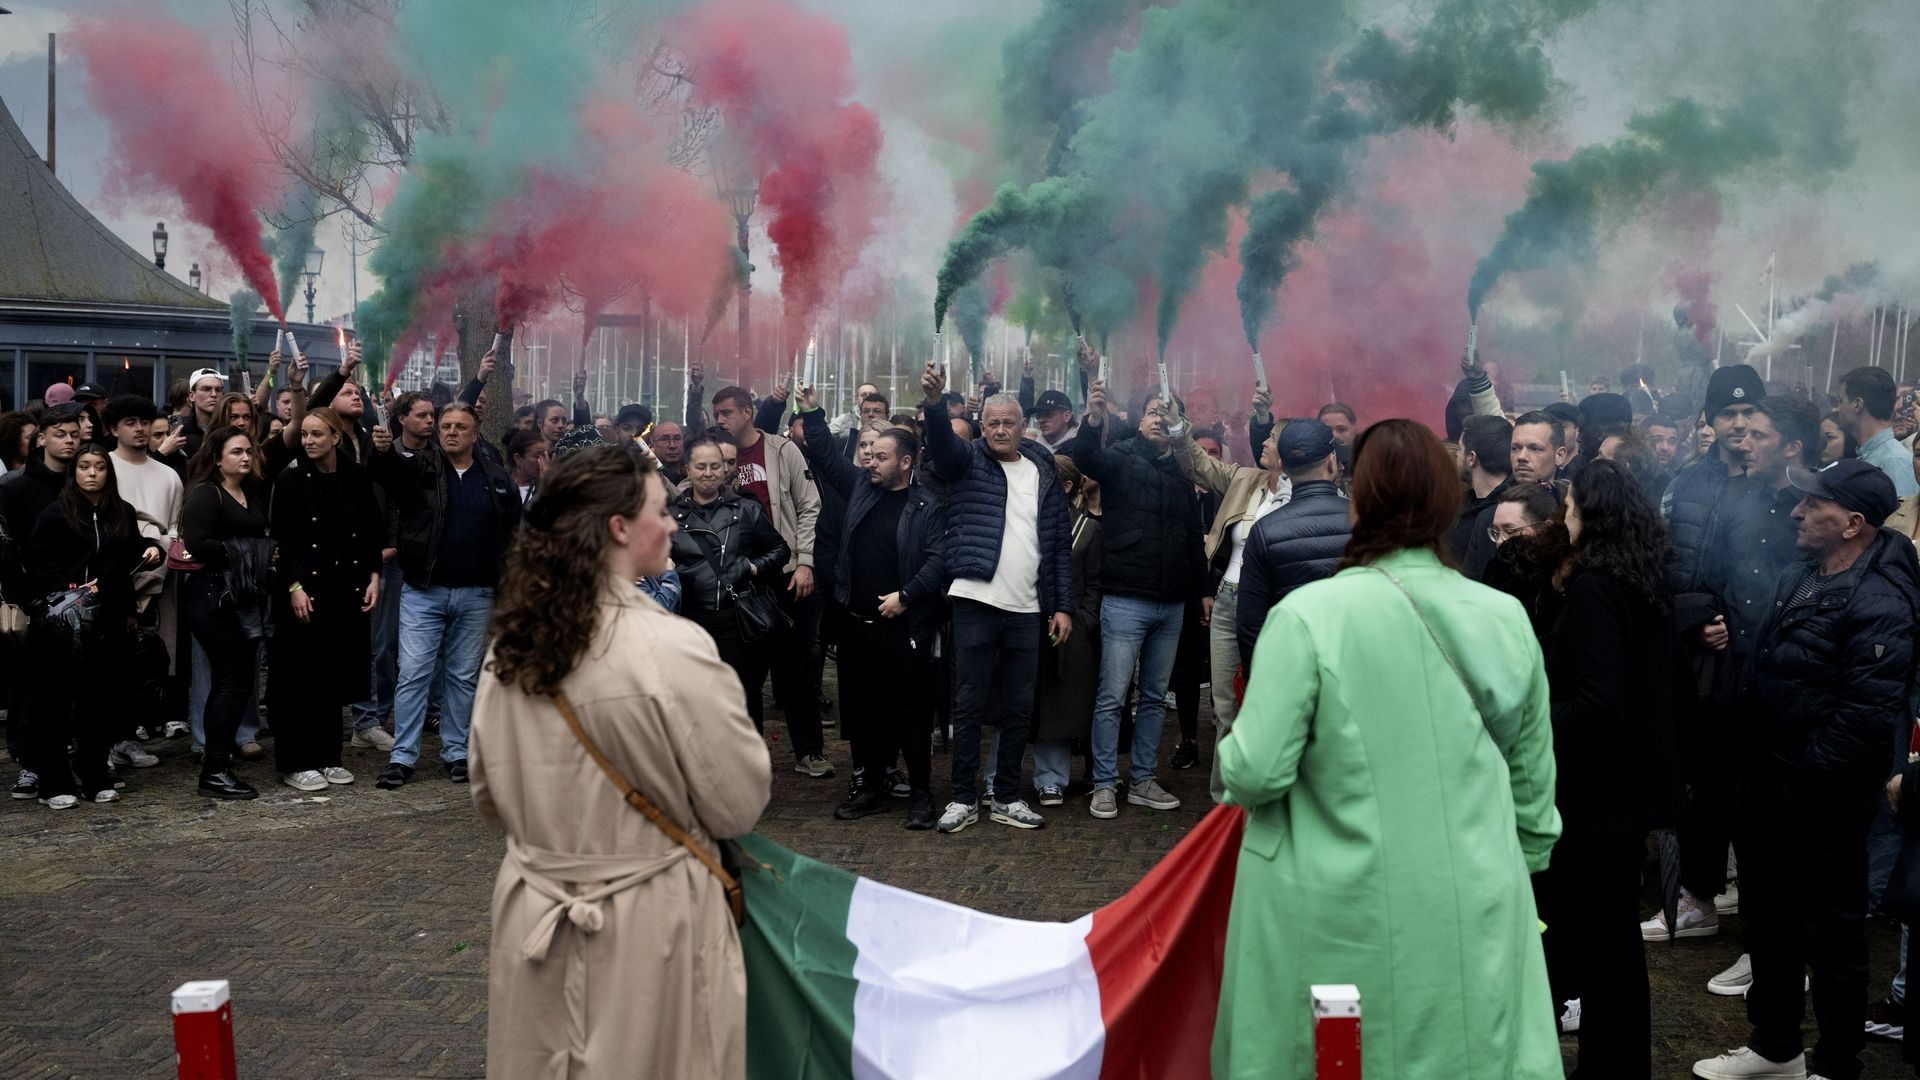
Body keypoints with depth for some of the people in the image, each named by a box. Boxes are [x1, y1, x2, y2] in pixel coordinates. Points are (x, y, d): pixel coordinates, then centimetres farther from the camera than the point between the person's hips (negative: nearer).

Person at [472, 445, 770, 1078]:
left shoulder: (509, 645, -4)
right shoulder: (672, 650, -22)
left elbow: (489, 797, 9)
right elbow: (739, 806, -13)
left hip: (532, 916, 5)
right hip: (646, 928, -5)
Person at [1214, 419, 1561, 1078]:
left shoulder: (1309, 616, -14)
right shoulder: (1507, 620, 0)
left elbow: (1255, 772, -15)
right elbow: (1534, 785, 9)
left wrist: (1229, 758, 7)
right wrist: (1520, 872, 24)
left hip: (1340, 922, -3)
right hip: (1476, 923, 4)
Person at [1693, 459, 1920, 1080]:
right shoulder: (1801, 576, 8)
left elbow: (1869, 711, -26)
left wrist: (1803, 778, -20)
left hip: (1820, 797, -9)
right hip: (1766, 783, 9)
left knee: (1831, 933, 8)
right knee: (1767, 917, 20)